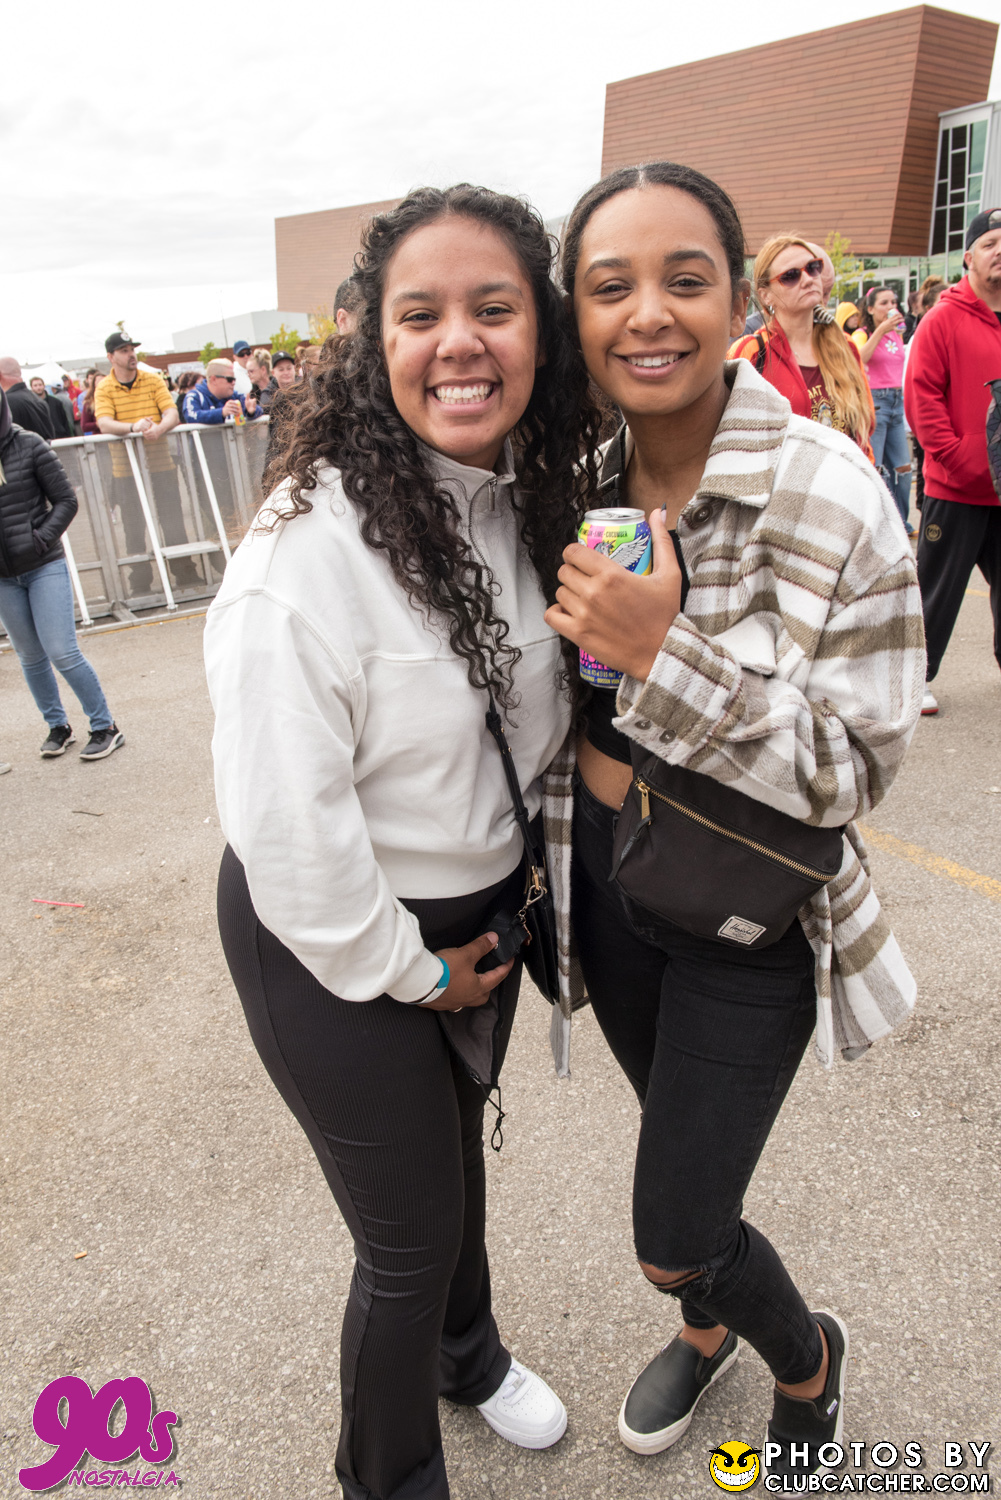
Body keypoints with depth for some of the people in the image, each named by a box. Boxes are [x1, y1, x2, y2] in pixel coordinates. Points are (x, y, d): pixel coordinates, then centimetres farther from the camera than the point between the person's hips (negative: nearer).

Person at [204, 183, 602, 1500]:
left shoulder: (532, 503, -4)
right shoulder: (312, 548, -28)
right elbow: (283, 824, -26)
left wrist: (530, 865, 6)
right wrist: (407, 968, -14)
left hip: (481, 908, 7)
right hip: (335, 945, -6)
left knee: (457, 1144, 29)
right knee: (411, 1232, 12)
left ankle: (467, 1353, 62)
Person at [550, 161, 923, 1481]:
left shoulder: (829, 495, -21)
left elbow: (856, 770, -21)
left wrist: (668, 658, -32)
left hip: (747, 912, -4)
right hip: (604, 876, 5)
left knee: (675, 1235, 6)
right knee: (681, 1133, 26)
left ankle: (807, 1363, 43)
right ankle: (710, 1329, 58)